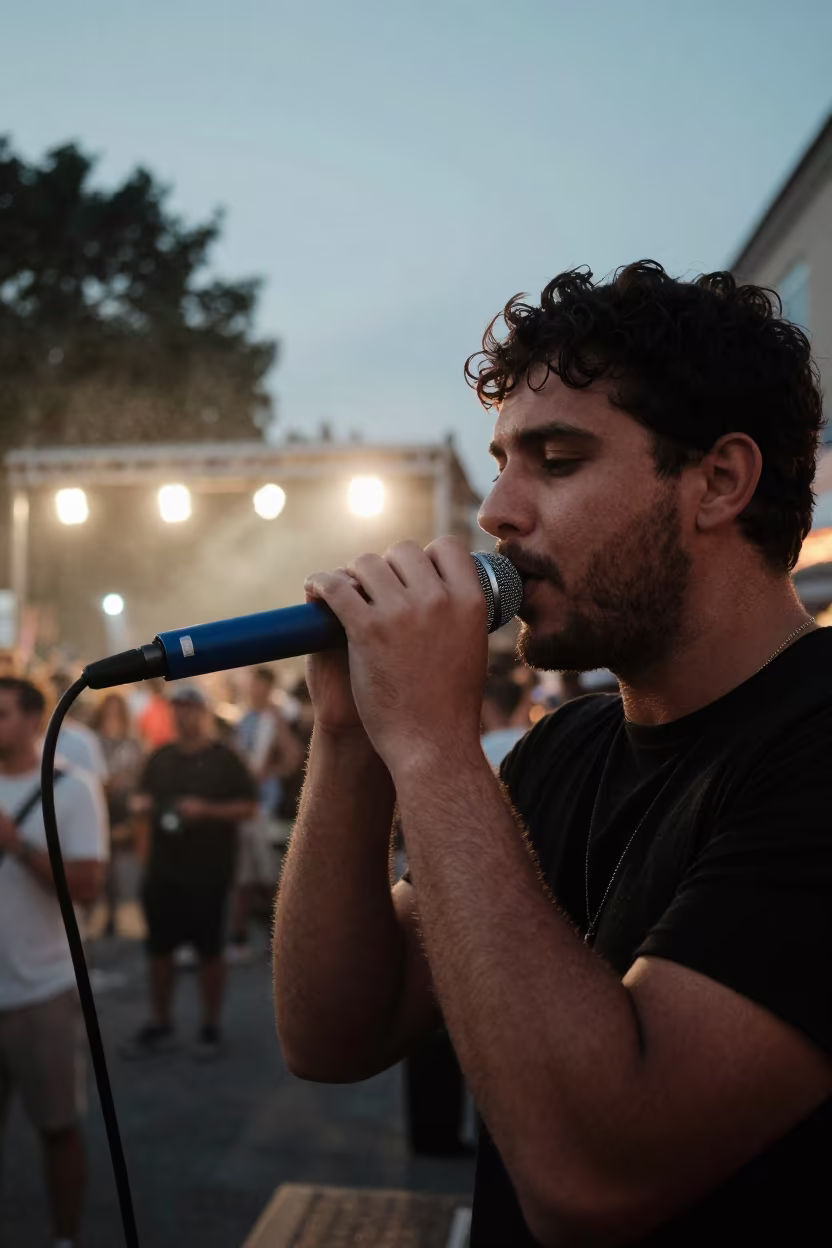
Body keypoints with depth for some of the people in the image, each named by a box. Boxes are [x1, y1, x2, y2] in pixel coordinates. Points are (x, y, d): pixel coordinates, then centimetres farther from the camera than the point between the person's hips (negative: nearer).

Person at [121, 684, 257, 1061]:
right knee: (159, 948, 10)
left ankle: (210, 1028, 17)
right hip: (162, 870, 5)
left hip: (208, 872, -4)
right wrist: (140, 806, -5)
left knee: (209, 951, 5)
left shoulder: (225, 759, -5)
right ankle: (159, 1026, 22)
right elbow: (145, 803, 18)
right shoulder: (159, 759, 9)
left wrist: (207, 810, -21)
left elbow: (249, 807, -8)